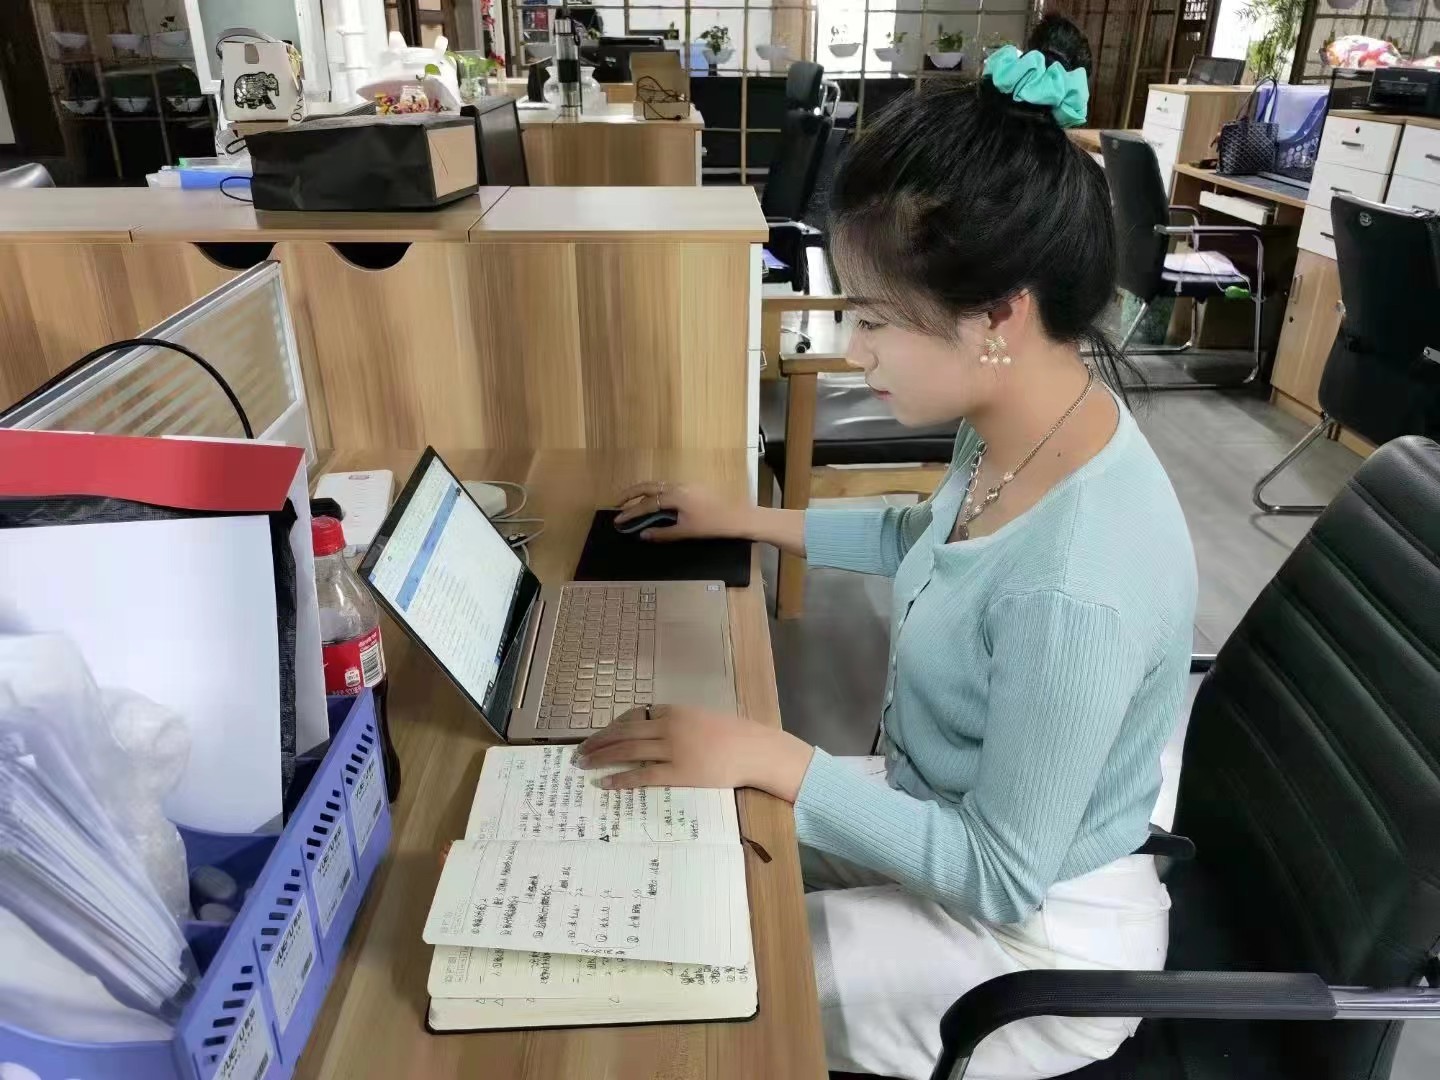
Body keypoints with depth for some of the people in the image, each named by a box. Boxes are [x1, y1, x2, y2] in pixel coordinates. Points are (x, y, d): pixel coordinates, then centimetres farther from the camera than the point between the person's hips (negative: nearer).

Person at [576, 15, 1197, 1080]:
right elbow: (927, 538, 11)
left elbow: (1003, 878, -26)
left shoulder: (1075, 593, -39)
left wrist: (769, 755, -27)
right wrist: (748, 521, 11)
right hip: (953, 809, 7)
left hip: (1031, 932, -7)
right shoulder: (1024, 419, -12)